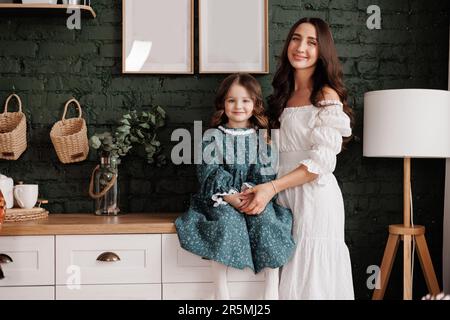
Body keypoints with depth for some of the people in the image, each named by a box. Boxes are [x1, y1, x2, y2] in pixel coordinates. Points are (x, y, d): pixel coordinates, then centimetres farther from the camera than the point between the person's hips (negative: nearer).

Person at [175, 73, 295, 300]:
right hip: (220, 197, -1)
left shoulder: (262, 137, 10)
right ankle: (220, 288, -22)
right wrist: (229, 195, -17)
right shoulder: (212, 136, 6)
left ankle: (272, 287, -16)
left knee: (266, 220, -26)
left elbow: (265, 171, 1)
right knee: (228, 220, -30)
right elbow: (210, 171, -4)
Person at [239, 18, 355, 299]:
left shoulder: (327, 96, -7)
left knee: (312, 279, 1)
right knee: (292, 278, 9)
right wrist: (270, 190, 4)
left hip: (315, 195, -6)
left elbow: (322, 160, -15)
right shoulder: (285, 94, 15)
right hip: (286, 194, 6)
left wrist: (271, 187, -20)